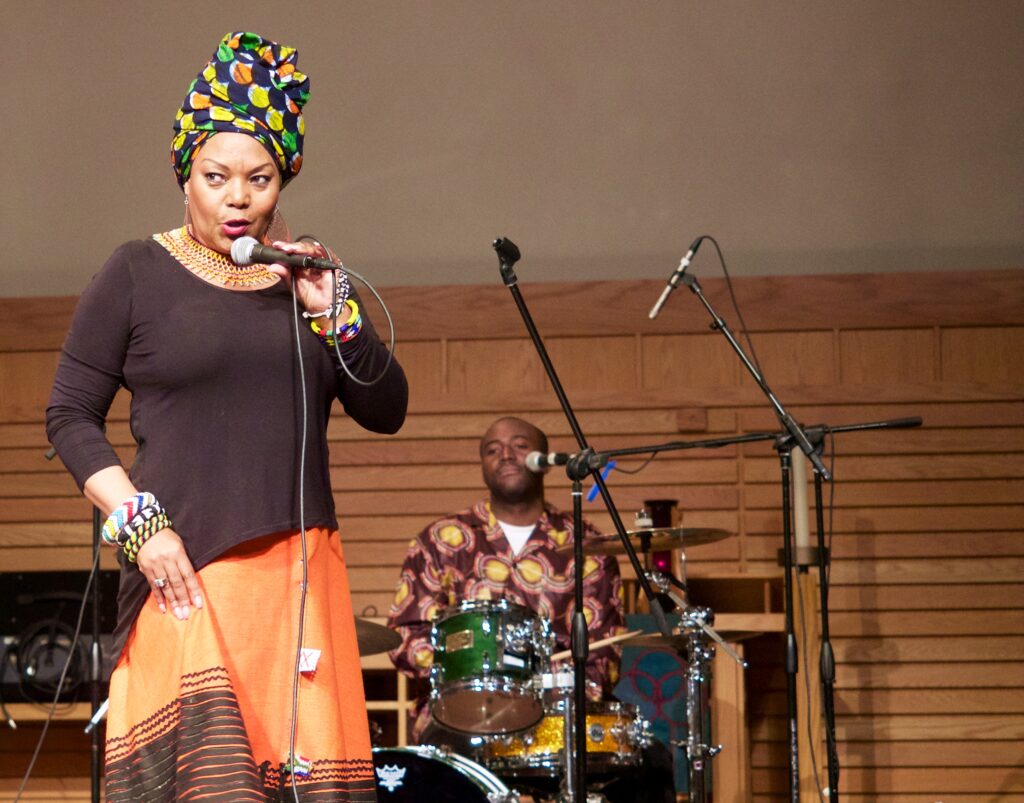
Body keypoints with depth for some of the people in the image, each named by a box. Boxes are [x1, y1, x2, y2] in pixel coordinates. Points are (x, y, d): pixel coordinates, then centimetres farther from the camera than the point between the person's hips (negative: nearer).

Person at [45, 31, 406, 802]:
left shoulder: (308, 274, 13)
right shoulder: (138, 275, 3)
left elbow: (386, 412, 10)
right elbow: (70, 416, 2)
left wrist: (335, 314, -6)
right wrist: (137, 522, -10)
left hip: (300, 567, 4)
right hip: (185, 564, -4)